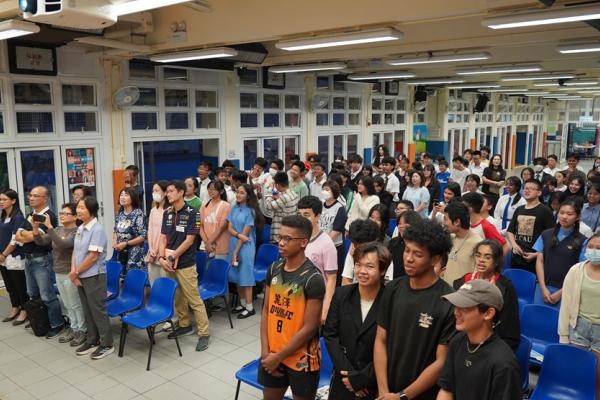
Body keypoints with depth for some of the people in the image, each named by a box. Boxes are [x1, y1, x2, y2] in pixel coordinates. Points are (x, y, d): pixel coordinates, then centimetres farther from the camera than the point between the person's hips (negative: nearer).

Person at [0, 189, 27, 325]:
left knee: (20, 286, 3)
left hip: (15, 258, -7)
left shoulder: (18, 217, -12)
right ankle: (15, 308, 30)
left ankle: (24, 311, 14)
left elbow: (15, 240, -15)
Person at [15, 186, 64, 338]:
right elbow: (17, 236, 5)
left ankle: (57, 324, 8)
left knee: (47, 296, -3)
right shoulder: (30, 216, 11)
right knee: (32, 294, 19)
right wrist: (31, 235, -13)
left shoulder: (49, 216, -15)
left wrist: (24, 232, -4)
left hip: (42, 260, -8)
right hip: (28, 259, 9)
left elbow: (36, 236, -23)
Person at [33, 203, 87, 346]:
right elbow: (41, 241, 5)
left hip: (70, 274, -7)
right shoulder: (58, 229, 7)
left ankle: (82, 330, 17)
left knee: (76, 304, 4)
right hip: (58, 273, 7)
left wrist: (49, 226, -31)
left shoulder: (77, 232, -16)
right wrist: (35, 228, -12)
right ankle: (73, 328, 29)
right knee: (67, 305, 17)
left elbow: (63, 244, -30)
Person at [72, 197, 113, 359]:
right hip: (81, 276, 8)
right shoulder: (80, 228, 8)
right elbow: (75, 251, 9)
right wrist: (73, 271, -6)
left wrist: (76, 272, -11)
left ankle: (107, 344, 11)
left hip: (94, 276, -8)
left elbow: (93, 256, -20)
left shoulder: (97, 229, -17)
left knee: (98, 310, 0)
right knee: (87, 310, 15)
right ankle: (92, 341, 28)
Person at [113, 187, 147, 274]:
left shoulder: (138, 214, -10)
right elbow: (115, 231, 21)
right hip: (121, 253, 6)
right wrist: (114, 242, 1)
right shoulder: (119, 214, 9)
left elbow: (143, 236, -13)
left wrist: (125, 243, -14)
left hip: (135, 254, -6)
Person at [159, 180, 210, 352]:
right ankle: (185, 325, 33)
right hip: (169, 263, 6)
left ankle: (203, 333, 2)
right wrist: (162, 257, -7)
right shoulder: (167, 213, 8)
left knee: (194, 299, -4)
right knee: (177, 297, 16)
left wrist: (173, 257, -13)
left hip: (186, 264, -6)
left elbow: (189, 240, -13)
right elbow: (163, 237, 7)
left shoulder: (192, 213, -10)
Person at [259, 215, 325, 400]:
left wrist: (278, 357, -13)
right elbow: (266, 310, 4)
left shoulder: (313, 279, -20)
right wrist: (265, 351, -4)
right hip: (272, 354, 5)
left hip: (301, 359, -5)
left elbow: (310, 328, -19)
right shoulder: (274, 269, -1)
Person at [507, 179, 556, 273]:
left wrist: (537, 254, -15)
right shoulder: (519, 210, 15)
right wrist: (514, 244, 0)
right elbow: (510, 230, 18)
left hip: (534, 259, -6)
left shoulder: (545, 211, -3)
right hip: (516, 257, 6)